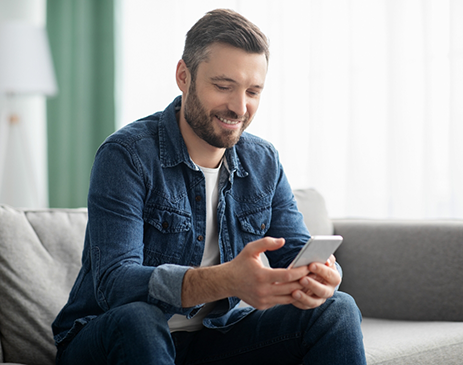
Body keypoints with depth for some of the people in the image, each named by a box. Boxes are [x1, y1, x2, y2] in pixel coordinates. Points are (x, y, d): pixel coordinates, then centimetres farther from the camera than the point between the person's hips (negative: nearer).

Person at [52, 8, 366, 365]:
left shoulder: (264, 162, 3)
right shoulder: (127, 156, -17)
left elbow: (297, 252, 1)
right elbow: (114, 283, -28)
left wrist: (321, 277, -27)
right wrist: (228, 280, -45)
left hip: (212, 336, 5)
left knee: (338, 309, -12)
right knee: (136, 319, -38)